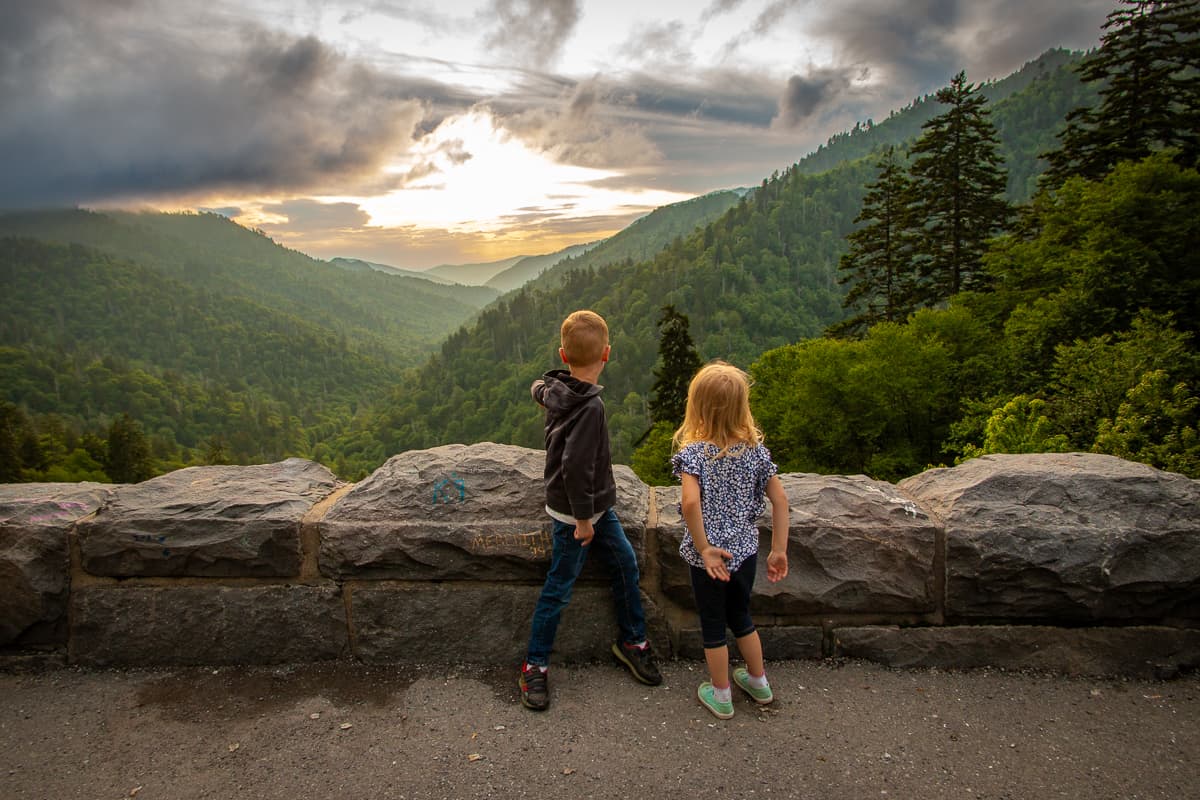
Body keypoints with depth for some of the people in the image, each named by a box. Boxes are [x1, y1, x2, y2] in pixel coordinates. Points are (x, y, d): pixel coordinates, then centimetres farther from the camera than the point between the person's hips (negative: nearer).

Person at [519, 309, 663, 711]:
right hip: (575, 511, -9)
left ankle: (632, 641, 33)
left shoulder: (555, 388, -4)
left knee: (626, 562, 16)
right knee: (558, 589, 4)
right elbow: (575, 467, -32)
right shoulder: (590, 407, -30)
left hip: (596, 505, 9)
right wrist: (583, 519, -22)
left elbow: (538, 387, 22)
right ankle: (534, 666, 20)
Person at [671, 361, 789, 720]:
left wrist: (704, 548, -21)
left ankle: (721, 696, 33)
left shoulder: (693, 452, -19)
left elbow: (691, 503, -33)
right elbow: (779, 499, -5)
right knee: (740, 616, 27)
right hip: (745, 551, 5)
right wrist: (779, 550, 3)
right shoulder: (755, 448, -6)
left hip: (710, 557, -4)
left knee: (713, 625, 16)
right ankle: (758, 681, 45)